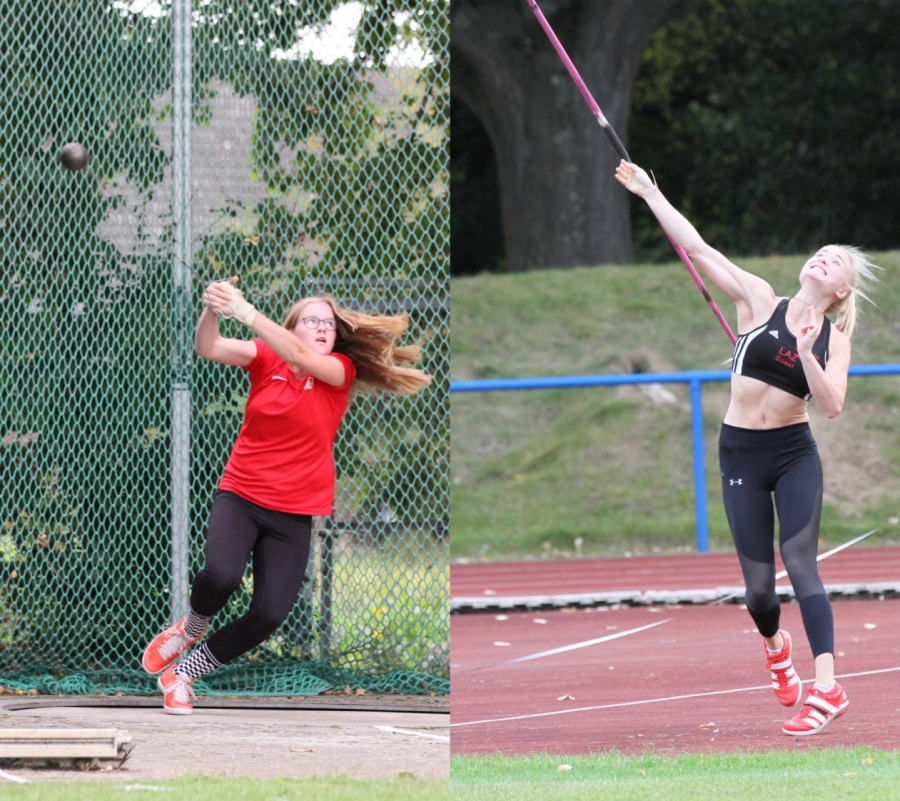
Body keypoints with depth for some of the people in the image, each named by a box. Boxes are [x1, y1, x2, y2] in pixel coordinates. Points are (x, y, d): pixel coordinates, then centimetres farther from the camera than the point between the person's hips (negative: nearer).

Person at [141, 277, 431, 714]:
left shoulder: (341, 370, -3)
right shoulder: (265, 359, 0)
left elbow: (301, 357, -24)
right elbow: (208, 348, -14)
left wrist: (246, 312, -37)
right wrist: (212, 310, -38)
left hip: (293, 514, 1)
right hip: (239, 496, -1)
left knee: (270, 613, -9)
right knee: (221, 575, -29)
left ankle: (184, 671, 13)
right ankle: (191, 627, 7)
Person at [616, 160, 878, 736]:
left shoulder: (834, 339, 1)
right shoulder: (760, 300, -1)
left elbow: (833, 405, -11)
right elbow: (697, 247, -2)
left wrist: (806, 358, -25)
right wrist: (648, 192, -4)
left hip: (795, 455, -1)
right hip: (741, 453, 1)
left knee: (799, 560, -17)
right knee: (758, 584, 1)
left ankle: (826, 689, -23)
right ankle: (776, 645, 37)